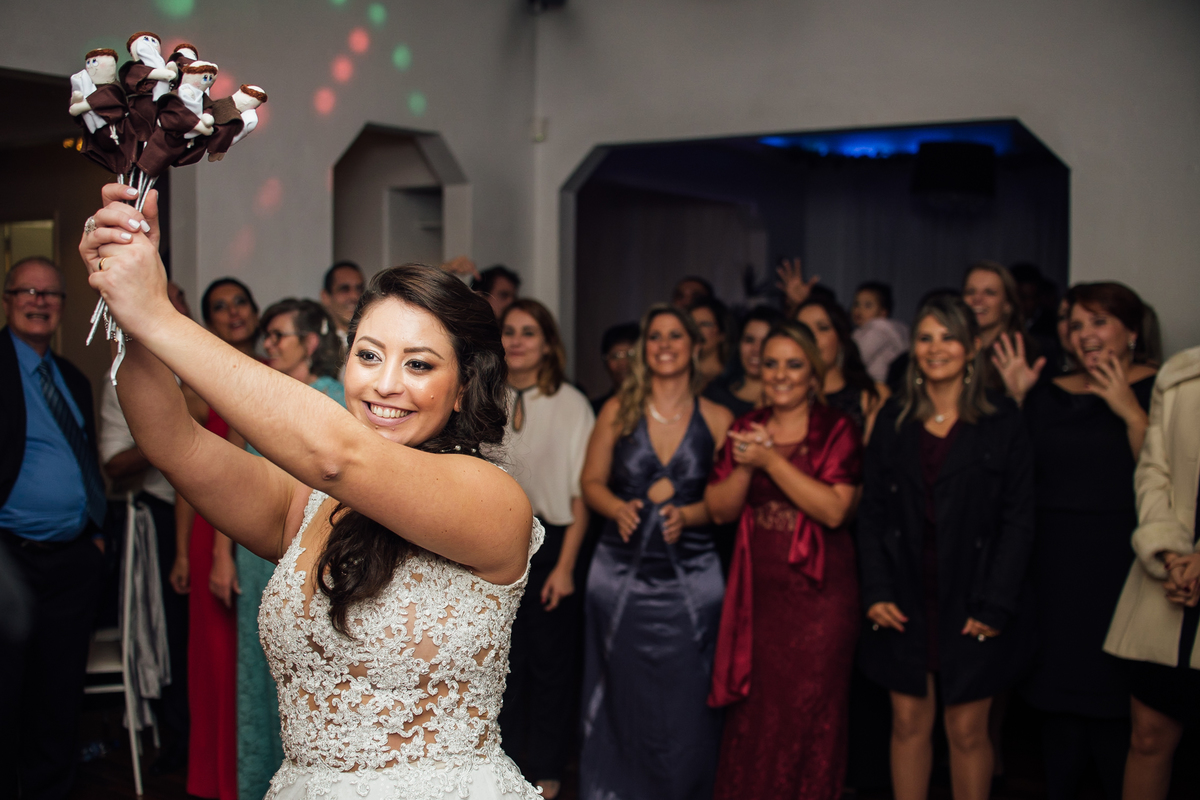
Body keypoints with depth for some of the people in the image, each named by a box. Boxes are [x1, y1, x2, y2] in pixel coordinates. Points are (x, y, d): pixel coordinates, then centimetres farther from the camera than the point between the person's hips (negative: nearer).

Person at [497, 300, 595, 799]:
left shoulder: (571, 404, -6)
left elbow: (581, 492, -6)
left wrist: (566, 564, -11)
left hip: (548, 542, -3)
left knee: (549, 660, 5)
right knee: (502, 659, 8)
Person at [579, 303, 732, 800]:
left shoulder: (717, 420, 3)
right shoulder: (617, 411, 4)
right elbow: (592, 482, 6)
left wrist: (686, 515, -15)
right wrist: (619, 509, -14)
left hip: (690, 580, 0)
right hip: (621, 576, 1)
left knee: (685, 705, 0)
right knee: (623, 699, 6)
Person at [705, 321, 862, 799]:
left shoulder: (836, 430, -4)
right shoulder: (746, 429, 10)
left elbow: (834, 509, -17)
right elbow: (719, 509, 6)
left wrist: (772, 460, -18)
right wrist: (744, 466, -11)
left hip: (818, 593, -4)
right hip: (757, 589, 4)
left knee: (807, 715, 2)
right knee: (751, 713, 8)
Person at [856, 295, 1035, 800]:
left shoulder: (1002, 422, -1)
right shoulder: (894, 420, 8)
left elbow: (1018, 519, -4)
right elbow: (872, 512, 7)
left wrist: (995, 604, -11)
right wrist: (876, 591, -3)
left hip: (971, 603, -2)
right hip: (906, 601, 2)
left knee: (967, 729, 4)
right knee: (909, 722, 7)